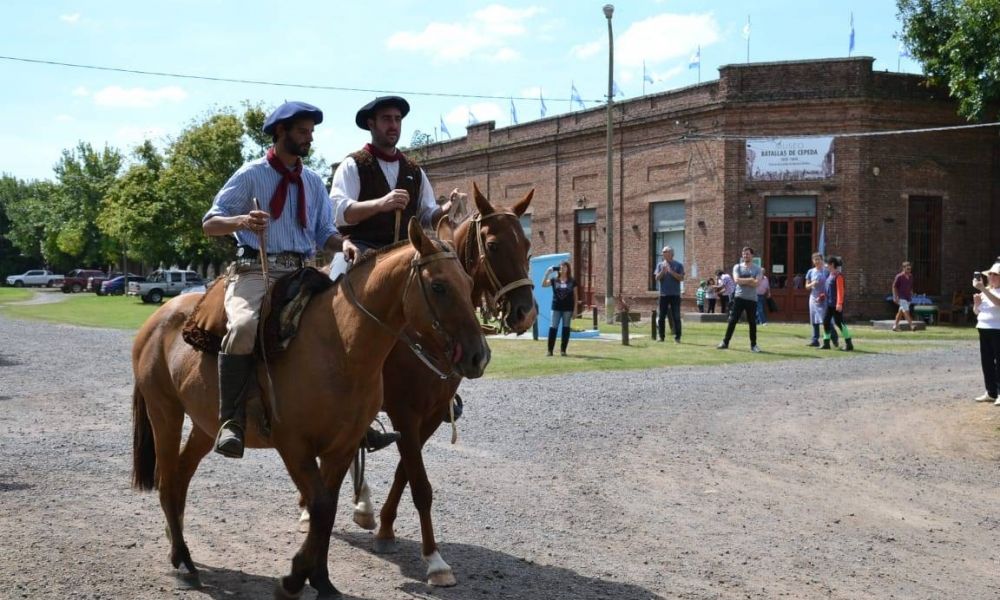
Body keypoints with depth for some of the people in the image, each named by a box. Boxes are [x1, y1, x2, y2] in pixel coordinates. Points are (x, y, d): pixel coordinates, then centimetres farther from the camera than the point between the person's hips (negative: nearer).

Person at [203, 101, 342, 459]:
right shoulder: (251, 175, 4)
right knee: (244, 326, -35)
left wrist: (344, 244, -8)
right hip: (255, 270, -5)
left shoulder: (314, 183, 19)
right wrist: (241, 221, -21)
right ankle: (231, 421, -27)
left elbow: (325, 234, 16)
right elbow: (209, 223, 1)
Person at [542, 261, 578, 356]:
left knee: (566, 328, 3)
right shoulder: (554, 280, 4)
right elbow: (543, 285, -8)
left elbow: (575, 296, 5)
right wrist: (547, 274, -16)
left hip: (568, 308, 0)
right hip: (556, 307, 0)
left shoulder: (572, 281, 4)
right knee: (553, 327, -3)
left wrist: (575, 309, 0)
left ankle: (563, 350, 9)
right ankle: (550, 350, 1)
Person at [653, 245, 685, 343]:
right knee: (661, 317, 3)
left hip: (675, 294, -2)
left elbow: (681, 278, -5)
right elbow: (657, 278, 2)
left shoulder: (678, 265, 4)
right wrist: (663, 271, -15)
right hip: (663, 294, 2)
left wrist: (671, 272, -16)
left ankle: (677, 337, 1)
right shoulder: (660, 265, 9)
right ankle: (661, 336, 10)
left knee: (676, 317, -2)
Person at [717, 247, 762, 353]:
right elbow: (736, 280, -12)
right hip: (739, 297, 0)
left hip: (752, 299, 0)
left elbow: (756, 283, -12)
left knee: (752, 322, 4)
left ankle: (753, 345, 14)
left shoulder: (757, 269, 3)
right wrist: (750, 280, -11)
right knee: (732, 321, -3)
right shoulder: (737, 267, 5)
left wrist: (743, 281, -12)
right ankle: (725, 342, 2)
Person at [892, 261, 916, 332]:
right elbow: (894, 286, -9)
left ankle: (895, 326, 18)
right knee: (906, 311, -15)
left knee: (901, 311, 11)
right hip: (901, 297, -7)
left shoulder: (910, 276, 10)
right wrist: (895, 297, -15)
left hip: (908, 297, 7)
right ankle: (911, 326, -20)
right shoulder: (899, 276, -11)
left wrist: (911, 296, 16)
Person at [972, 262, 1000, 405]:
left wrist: (982, 288, -29)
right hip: (984, 329, 7)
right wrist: (976, 302, -2)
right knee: (986, 361, 8)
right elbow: (976, 311, 20)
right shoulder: (986, 291, 15)